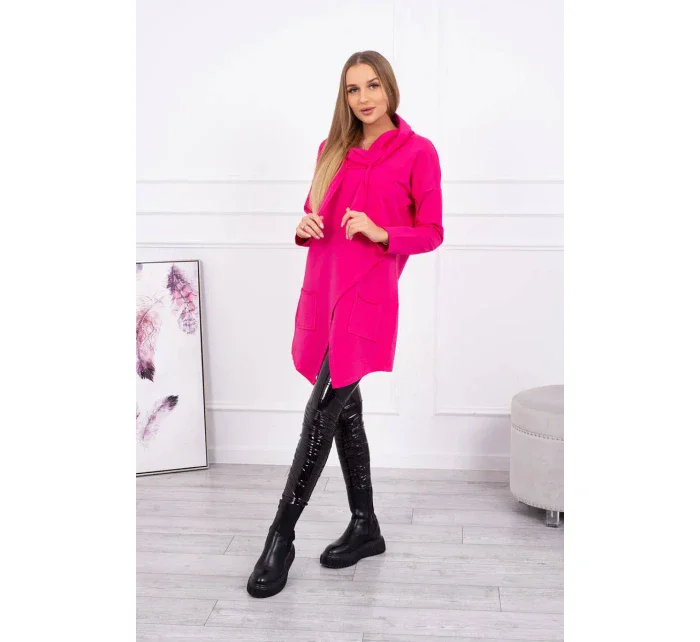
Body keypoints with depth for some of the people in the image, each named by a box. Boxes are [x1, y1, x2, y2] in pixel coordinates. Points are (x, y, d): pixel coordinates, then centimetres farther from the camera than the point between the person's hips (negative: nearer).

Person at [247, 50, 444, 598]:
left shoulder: (417, 152, -2)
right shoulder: (332, 150, 14)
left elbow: (432, 233, -1)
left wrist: (380, 233, -17)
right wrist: (305, 228, -3)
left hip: (367, 297, -6)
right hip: (323, 291, 6)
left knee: (321, 415, -9)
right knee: (345, 411, 12)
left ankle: (281, 538, 2)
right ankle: (365, 528, 26)